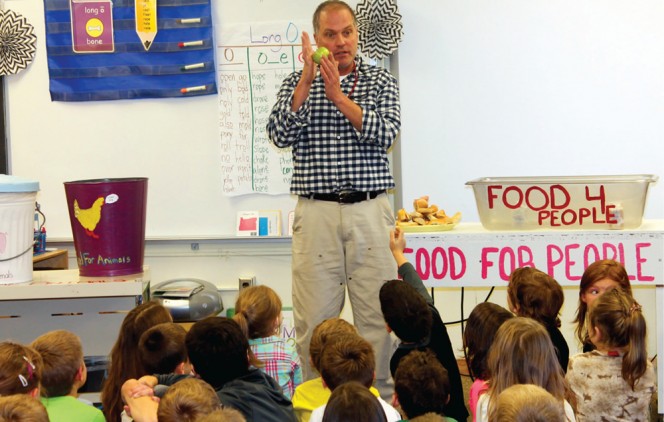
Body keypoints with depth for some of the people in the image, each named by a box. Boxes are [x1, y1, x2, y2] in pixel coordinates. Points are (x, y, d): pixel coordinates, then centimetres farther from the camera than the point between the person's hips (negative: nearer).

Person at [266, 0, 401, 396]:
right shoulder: (297, 84, 11)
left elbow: (385, 134, -6)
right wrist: (307, 80, -11)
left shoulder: (381, 81, 10)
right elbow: (281, 135, -4)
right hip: (317, 212, 0)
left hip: (370, 211, 0)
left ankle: (383, 398, 9)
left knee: (377, 317, 1)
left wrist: (338, 96, -13)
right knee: (314, 318, -1)